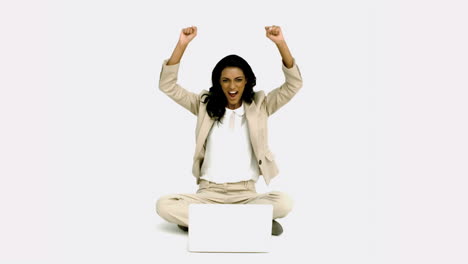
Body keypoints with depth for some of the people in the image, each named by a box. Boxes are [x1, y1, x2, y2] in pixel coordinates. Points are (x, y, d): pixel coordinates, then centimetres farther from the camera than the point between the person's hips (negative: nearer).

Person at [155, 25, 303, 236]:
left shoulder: (259, 106, 5)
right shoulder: (205, 104, 6)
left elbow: (294, 84, -7)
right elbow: (167, 86, -2)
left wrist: (281, 43, -19)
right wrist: (182, 45, -13)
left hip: (245, 194, -1)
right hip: (208, 193, 1)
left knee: (284, 202, -31)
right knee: (164, 205, -26)